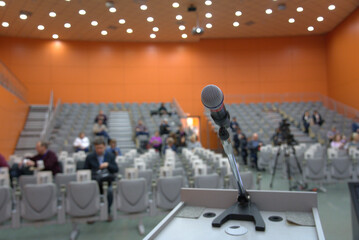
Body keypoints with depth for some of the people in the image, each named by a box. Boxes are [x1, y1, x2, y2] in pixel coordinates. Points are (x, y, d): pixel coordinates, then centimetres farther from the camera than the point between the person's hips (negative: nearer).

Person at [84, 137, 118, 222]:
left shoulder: (110, 156, 12)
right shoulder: (90, 157, 10)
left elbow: (116, 170, 7)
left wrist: (108, 165, -11)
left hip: (107, 179, 0)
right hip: (94, 180, 0)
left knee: (110, 191, -32)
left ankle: (108, 212, -8)